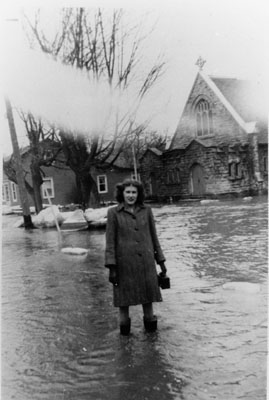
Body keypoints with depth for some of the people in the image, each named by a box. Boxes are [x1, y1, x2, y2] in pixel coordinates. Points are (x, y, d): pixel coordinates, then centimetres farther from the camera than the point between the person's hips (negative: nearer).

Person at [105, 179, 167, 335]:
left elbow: (153, 236, 9)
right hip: (124, 262, -2)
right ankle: (124, 327, 26)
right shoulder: (113, 212, -3)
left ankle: (150, 325, 28)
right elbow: (110, 241, -4)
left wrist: (161, 261, 9)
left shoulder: (146, 210, 4)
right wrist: (111, 268, -9)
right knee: (124, 295, 7)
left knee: (149, 294, 9)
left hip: (145, 261, 2)